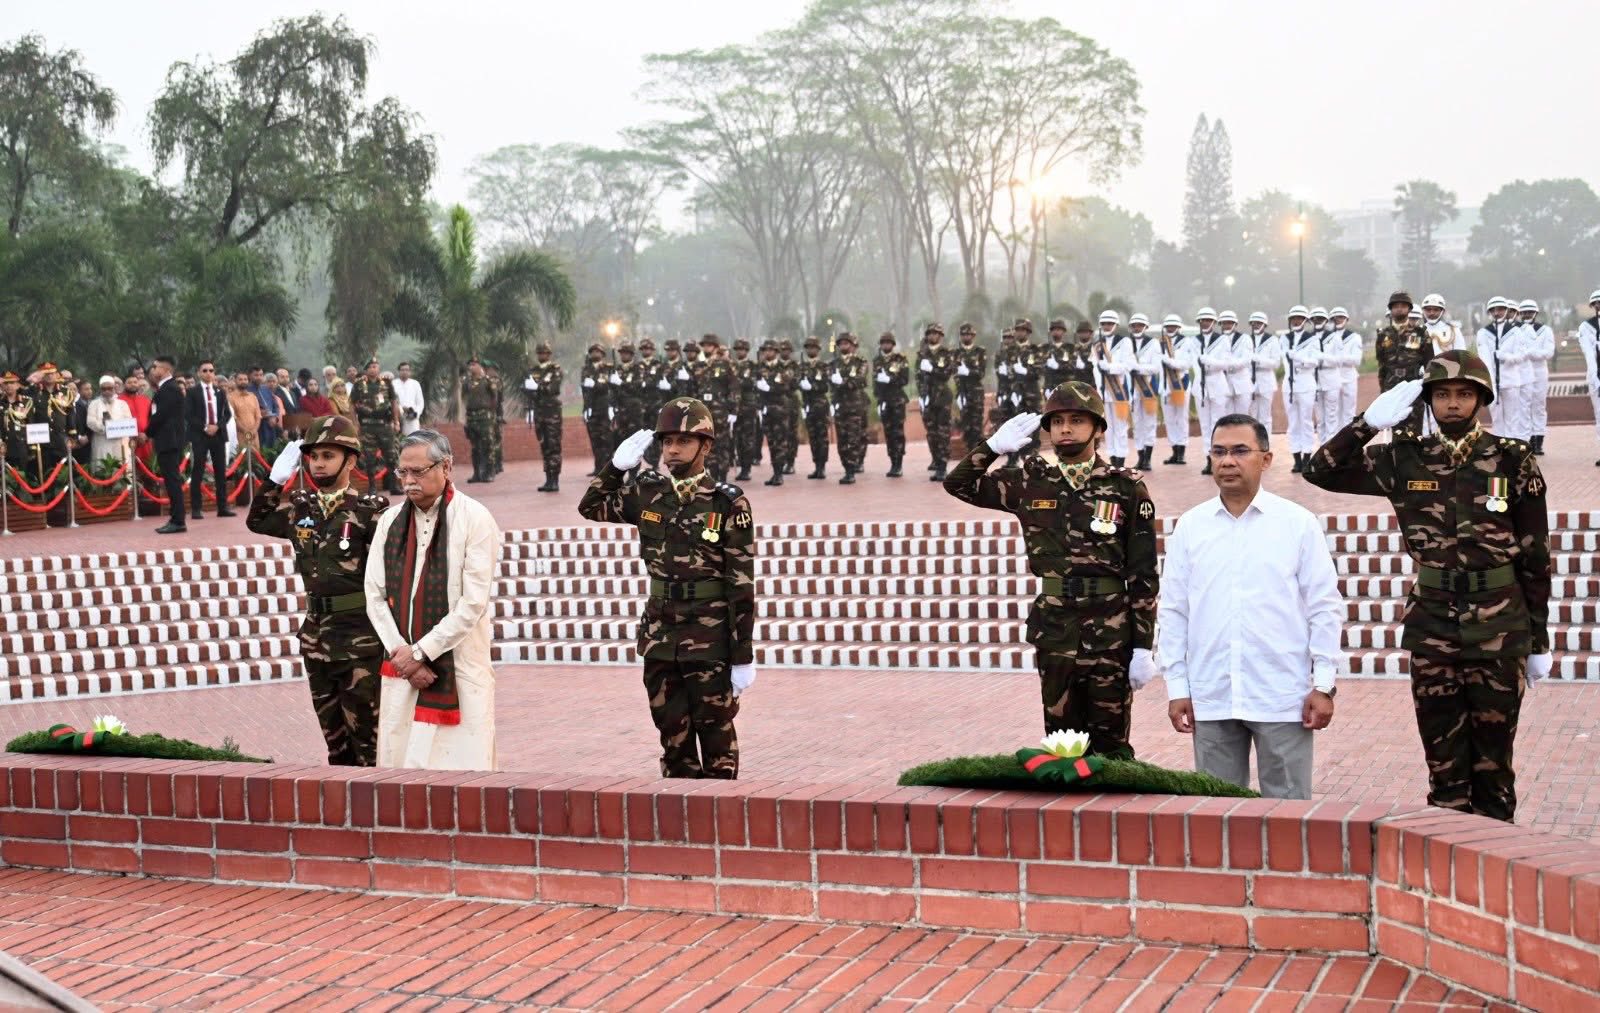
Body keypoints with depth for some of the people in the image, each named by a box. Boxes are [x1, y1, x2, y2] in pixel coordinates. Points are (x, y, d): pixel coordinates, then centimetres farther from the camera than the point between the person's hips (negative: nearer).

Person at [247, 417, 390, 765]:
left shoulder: (371, 510, -10)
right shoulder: (301, 507, 8)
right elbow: (256, 520, 25)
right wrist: (276, 479, 11)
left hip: (360, 636, -6)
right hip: (316, 634, 6)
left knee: (366, 736, -2)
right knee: (333, 734, 15)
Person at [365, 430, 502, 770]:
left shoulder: (474, 519, -5)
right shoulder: (391, 520, 10)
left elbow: (473, 602, -11)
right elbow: (375, 596, 8)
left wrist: (419, 652, -11)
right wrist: (400, 652, -5)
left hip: (458, 667, -4)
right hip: (402, 665, 5)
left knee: (462, 762, -5)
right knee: (399, 762, 4)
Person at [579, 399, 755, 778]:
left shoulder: (729, 505, -10)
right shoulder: (648, 494, 4)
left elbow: (741, 587, -10)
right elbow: (591, 507, 21)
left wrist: (743, 658, -11)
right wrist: (617, 466, 5)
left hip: (709, 642, -5)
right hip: (659, 638, 5)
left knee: (716, 733, 5)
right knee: (672, 733, 13)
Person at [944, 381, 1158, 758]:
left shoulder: (1126, 488, -2)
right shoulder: (1032, 483, 7)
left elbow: (1143, 575, -3)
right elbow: (958, 484, 14)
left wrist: (1143, 648, -6)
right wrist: (995, 445, -1)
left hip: (1110, 632, -3)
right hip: (1053, 630, 3)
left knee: (1111, 744, 4)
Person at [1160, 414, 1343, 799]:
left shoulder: (1299, 523, 1)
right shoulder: (1190, 526, 7)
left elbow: (1325, 608, 1)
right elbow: (1173, 612, 8)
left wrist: (1324, 684, -3)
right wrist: (1177, 688, 5)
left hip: (1282, 697, -2)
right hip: (1210, 698, 2)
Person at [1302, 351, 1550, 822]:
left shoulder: (1513, 460, -3)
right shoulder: (1406, 459, 2)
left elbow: (1536, 556, 1)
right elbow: (1322, 471, 3)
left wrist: (1539, 640, 3)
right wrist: (1371, 421, -8)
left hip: (1499, 632, -1)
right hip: (1432, 629, 1)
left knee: (1493, 761, 8)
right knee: (1443, 763, 9)